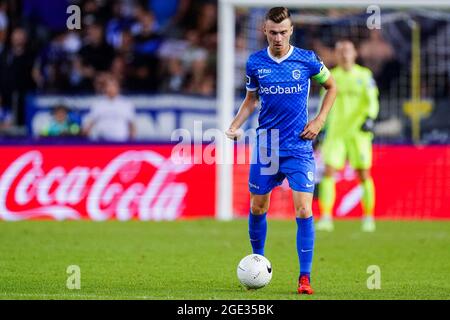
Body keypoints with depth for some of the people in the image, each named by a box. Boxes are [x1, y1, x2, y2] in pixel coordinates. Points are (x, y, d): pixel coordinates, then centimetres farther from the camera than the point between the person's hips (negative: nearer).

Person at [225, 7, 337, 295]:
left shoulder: (307, 60, -5)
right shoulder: (255, 63, 1)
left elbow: (331, 87, 11)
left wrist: (319, 121, 0)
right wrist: (235, 126, 1)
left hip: (299, 148, -3)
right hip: (265, 147, 3)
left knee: (304, 211, -12)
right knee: (257, 208, 10)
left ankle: (305, 277, -7)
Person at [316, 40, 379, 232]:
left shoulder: (364, 76, 3)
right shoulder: (331, 77, 10)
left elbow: (372, 101, -4)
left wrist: (370, 118, -22)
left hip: (358, 132, -2)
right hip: (336, 133, 2)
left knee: (363, 174, -1)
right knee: (328, 172, -11)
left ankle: (369, 218, 11)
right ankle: (325, 218, -11)